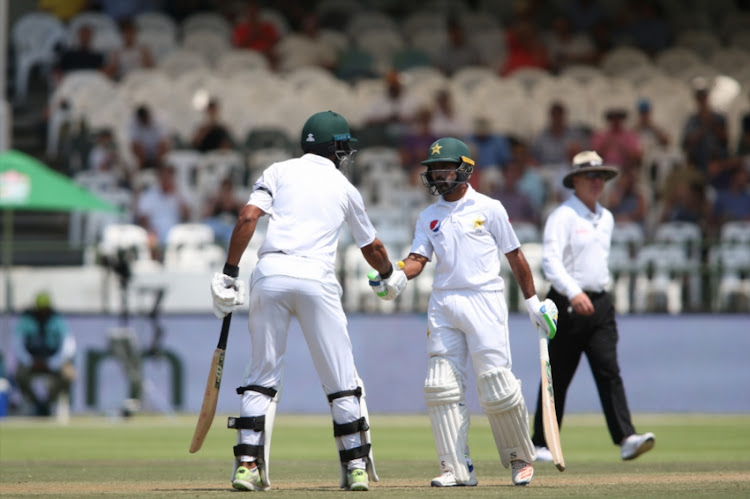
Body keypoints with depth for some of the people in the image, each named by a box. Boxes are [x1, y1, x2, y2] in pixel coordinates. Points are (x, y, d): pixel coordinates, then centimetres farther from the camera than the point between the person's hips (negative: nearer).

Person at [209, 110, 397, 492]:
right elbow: (372, 248, 31)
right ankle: (356, 468, 8)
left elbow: (248, 217, -2)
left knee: (262, 375, 8)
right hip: (316, 278, -1)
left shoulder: (279, 172, 14)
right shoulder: (345, 189, 18)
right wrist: (388, 275, 51)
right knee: (342, 379, 8)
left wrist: (229, 272, 1)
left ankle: (247, 465, 0)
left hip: (270, 274, 1)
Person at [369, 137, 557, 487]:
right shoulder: (429, 217, 15)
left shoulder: (488, 209, 4)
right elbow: (418, 258, 5)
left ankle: (520, 458, 9)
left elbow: (514, 256, 7)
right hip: (443, 303, 4)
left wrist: (533, 301, 7)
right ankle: (456, 468, -3)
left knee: (496, 385, -10)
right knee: (441, 386, -5)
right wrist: (396, 279, -16)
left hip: (485, 300, -4)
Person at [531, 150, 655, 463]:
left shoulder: (606, 218, 15)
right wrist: (573, 292, -33)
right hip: (568, 305, -5)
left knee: (609, 371, -8)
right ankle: (540, 444, 13)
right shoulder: (562, 216, -9)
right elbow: (550, 261, -20)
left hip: (600, 304, 5)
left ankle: (626, 438, -20)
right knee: (557, 378, 2)